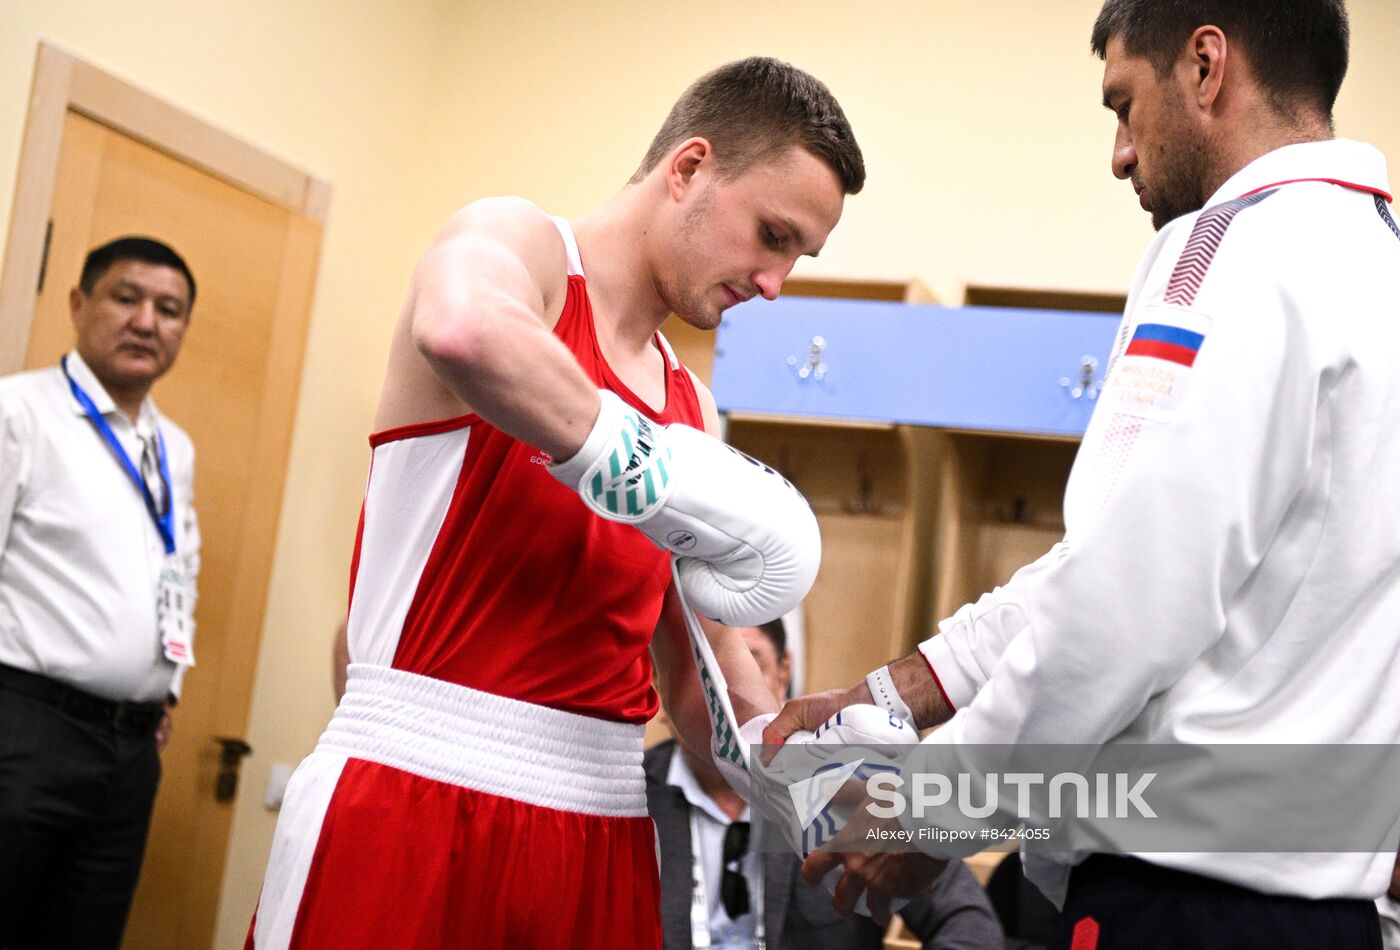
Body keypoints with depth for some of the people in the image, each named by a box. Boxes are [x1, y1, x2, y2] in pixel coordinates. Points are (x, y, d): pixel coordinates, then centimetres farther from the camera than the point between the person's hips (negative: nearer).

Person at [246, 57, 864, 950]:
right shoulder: (514, 240, -3)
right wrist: (648, 470, -22)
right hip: (415, 787, -7)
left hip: (604, 824, 7)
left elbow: (706, 679, 18)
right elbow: (462, 328, -30)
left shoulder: (689, 406, 16)